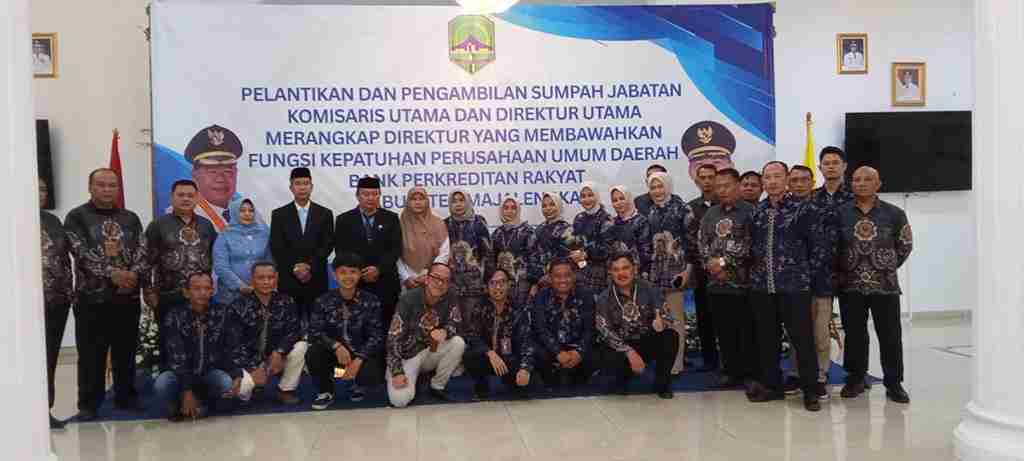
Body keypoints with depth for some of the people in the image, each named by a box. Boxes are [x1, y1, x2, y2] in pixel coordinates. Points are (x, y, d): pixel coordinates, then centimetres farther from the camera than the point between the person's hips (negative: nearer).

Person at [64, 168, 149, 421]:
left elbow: (143, 251, 3)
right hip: (92, 298, -3)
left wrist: (135, 274, -15)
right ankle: (88, 404, 12)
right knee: (91, 356, 2)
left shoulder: (130, 218, 13)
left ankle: (126, 397, 22)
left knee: (126, 353, 10)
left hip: (128, 297, 3)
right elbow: (82, 253, -10)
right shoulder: (76, 217, 1)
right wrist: (112, 274, -20)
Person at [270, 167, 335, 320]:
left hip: (317, 280, 0)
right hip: (288, 280, 0)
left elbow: (327, 245, 0)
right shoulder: (279, 215, 7)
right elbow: (276, 248, 0)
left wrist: (309, 267, -11)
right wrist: (294, 268, -11)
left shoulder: (325, 214, 7)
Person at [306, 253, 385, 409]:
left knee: (372, 375, -31)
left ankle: (358, 385, 11)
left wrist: (359, 359, -25)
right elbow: (314, 332, -13)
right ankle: (326, 391, 2)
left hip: (362, 353, -1)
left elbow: (376, 336, -11)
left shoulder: (371, 301, -6)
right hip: (335, 351, 1)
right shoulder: (323, 301, -4)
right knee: (313, 354, -30)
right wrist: (336, 345, -31)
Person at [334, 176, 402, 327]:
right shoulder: (344, 220, 8)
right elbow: (340, 251, 2)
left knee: (386, 325, -1)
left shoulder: (391, 218, 8)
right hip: (355, 283, 0)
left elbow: (396, 248, 1)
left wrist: (379, 269, -12)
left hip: (386, 283, 0)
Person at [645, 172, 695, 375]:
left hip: (675, 269, -5)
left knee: (675, 318, -1)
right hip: (655, 270, 5)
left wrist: (688, 268, -11)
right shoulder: (650, 212, 13)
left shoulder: (681, 208, -4)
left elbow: (692, 239, -6)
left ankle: (677, 363, 6)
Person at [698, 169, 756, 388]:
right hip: (716, 282, 5)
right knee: (724, 330, 10)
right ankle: (731, 370, 22)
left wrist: (724, 262, -13)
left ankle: (751, 372, 11)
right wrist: (710, 263, -6)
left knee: (747, 330, 0)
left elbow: (748, 244, -12)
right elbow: (702, 242, 10)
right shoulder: (711, 214, 14)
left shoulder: (750, 212, -4)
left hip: (742, 281, -5)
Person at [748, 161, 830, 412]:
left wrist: (808, 272, -3)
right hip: (761, 285, 5)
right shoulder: (756, 211, 10)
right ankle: (772, 385, 22)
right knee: (766, 339, 10)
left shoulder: (804, 208, -4)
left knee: (802, 338, 0)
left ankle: (811, 390, 11)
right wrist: (753, 270, 10)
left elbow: (820, 245, -3)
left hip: (794, 285, -4)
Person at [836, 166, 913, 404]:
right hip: (850, 285, 1)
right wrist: (842, 270, 7)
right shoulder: (840, 212, 1)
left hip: (885, 285, 0)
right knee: (854, 335, 8)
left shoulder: (894, 213, 1)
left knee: (890, 336, 4)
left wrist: (889, 267, 8)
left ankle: (894, 383, 16)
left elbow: (905, 245, 10)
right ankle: (855, 379, 21)